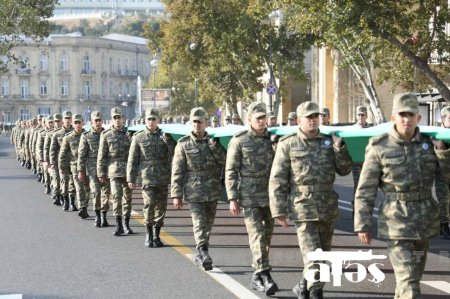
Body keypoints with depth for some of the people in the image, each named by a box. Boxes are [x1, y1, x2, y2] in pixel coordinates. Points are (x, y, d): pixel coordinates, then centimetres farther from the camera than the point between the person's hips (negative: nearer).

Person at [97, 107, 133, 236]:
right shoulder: (106, 135, 4)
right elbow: (101, 156, 5)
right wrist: (101, 173, 1)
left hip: (128, 171, 2)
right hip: (114, 171, -2)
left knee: (127, 197, 7)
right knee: (116, 196, -11)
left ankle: (126, 224, 18)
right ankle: (118, 225, -3)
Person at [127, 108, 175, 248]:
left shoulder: (165, 136, 8)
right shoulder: (138, 137, 4)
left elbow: (174, 156, 1)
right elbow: (132, 160, 5)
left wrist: (168, 142, -13)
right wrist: (131, 178, 1)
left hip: (163, 178, 2)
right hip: (147, 178, -2)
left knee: (161, 207, 6)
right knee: (149, 205, -13)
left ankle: (157, 236, 18)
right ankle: (149, 234, 3)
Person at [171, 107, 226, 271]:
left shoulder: (215, 142, 7)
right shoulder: (183, 144, 0)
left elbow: (225, 162, 0)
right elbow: (177, 172, -1)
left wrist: (215, 148, -14)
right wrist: (176, 195, -5)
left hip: (213, 192, 3)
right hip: (194, 191, -3)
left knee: (208, 224, 11)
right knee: (199, 222, -15)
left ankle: (199, 255, 24)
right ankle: (203, 253, -21)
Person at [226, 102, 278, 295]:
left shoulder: (272, 139, 8)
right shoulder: (239, 141, -3)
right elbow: (231, 172, -3)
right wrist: (232, 198, -9)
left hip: (270, 196, 5)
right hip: (249, 197, -4)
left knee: (267, 236, 9)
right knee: (257, 235, -13)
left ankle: (257, 277, 21)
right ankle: (264, 276, -16)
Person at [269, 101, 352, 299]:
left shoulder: (329, 141, 9)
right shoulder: (288, 144, -1)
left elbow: (344, 170, 9)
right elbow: (277, 180, -2)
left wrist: (340, 149, -7)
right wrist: (279, 210, -7)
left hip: (328, 208, 5)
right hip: (303, 208, -5)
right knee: (312, 256, -11)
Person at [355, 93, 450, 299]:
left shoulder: (429, 144, 4)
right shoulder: (380, 148, -7)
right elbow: (365, 190, -5)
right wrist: (362, 224, -7)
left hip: (425, 220, 5)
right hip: (397, 221, -5)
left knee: (413, 273, 17)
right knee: (408, 281, -11)